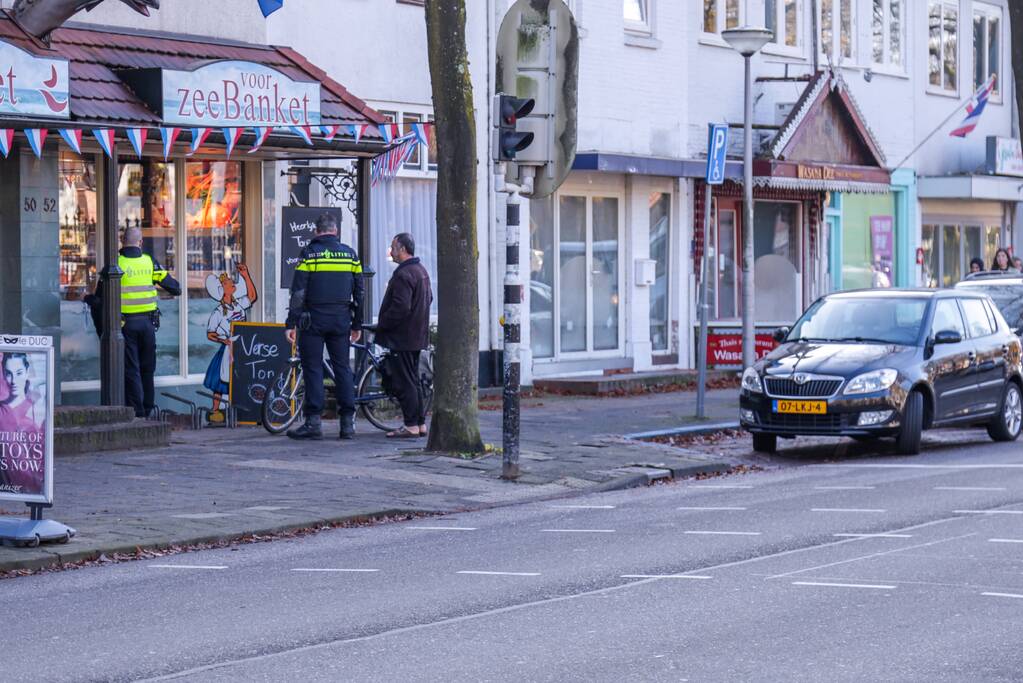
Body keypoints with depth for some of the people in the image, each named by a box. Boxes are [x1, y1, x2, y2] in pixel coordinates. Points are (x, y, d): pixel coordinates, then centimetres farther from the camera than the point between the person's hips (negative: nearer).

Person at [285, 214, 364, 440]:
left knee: (313, 369, -1)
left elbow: (298, 292, -8)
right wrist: (357, 324, 17)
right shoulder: (350, 254, 8)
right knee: (342, 367, 8)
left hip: (313, 319, -3)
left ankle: (313, 421, -5)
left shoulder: (309, 253, -4)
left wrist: (291, 324, -6)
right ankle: (348, 422, 5)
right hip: (341, 319, 3)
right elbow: (359, 292, 10)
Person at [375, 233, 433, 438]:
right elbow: (429, 299, 23)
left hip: (401, 336, -10)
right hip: (417, 335, 10)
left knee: (404, 382, -6)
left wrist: (381, 325, -14)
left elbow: (400, 307, -25)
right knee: (413, 380, 15)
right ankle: (421, 423, 18)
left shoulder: (403, 274, -19)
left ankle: (411, 426, -6)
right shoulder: (421, 271, 13)